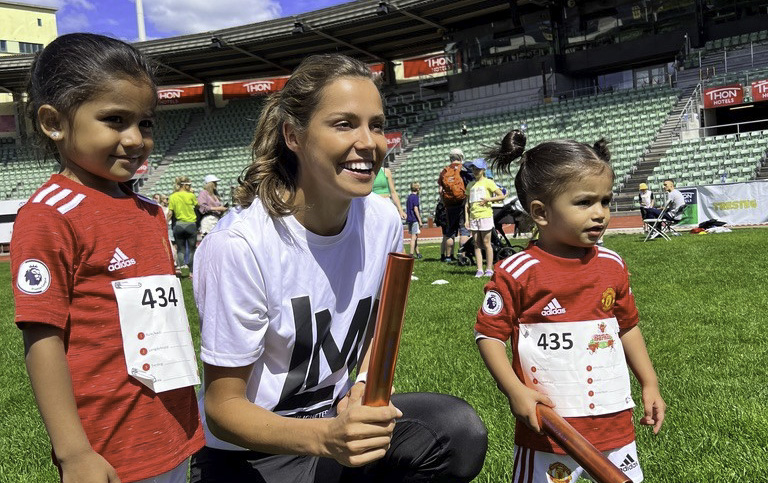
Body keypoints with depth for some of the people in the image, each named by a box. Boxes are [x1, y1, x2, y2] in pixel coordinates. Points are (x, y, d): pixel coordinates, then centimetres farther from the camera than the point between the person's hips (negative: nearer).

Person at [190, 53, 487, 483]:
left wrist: (364, 387, -8)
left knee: (461, 431, -18)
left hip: (338, 415, 5)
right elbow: (223, 407, -17)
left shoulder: (384, 221, -7)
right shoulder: (239, 244, -23)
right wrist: (326, 437, -33)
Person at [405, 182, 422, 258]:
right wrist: (420, 221, -14)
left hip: (409, 219, 8)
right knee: (414, 236, -6)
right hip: (414, 219, -8)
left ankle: (417, 253, 20)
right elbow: (415, 209, -17)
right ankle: (412, 254, -7)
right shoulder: (415, 197, -10)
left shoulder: (409, 197, 15)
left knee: (415, 237, 14)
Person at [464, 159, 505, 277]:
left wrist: (488, 199, -13)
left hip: (485, 215, -5)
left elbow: (502, 196, -2)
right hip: (473, 217, 5)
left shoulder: (488, 182, 2)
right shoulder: (470, 185, 16)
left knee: (486, 243, -4)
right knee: (477, 244, 3)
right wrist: (466, 219, 9)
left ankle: (489, 269, 1)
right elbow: (467, 204, 17)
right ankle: (479, 270, 5)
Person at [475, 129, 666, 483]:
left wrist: (649, 384, 15)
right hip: (546, 425, -4)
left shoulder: (612, 266, 2)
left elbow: (627, 326, 14)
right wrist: (515, 391, -18)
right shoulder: (516, 272, -14)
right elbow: (489, 334, -9)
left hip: (614, 423, 5)